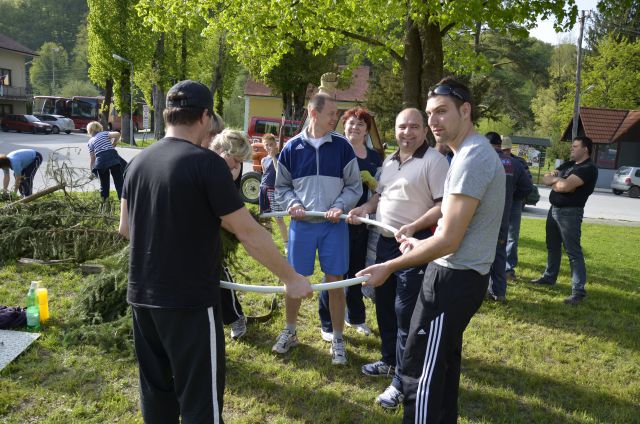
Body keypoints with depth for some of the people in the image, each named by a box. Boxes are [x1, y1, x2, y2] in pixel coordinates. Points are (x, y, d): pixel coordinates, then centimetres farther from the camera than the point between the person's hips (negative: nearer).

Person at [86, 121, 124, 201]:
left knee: (104, 185, 17)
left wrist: (91, 172, 30)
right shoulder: (104, 133, 18)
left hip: (101, 161, 1)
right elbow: (117, 134, 0)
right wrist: (113, 145, 14)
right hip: (113, 158, -1)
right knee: (119, 183, -2)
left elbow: (92, 159, 19)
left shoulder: (90, 142, 20)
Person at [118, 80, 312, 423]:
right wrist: (292, 278, -5)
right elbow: (248, 233, -14)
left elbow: (125, 228, 14)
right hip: (189, 301, -7)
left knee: (156, 391, 20)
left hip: (142, 296, 7)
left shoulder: (138, 162, 5)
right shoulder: (206, 163, -15)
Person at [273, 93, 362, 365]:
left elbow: (354, 186, 3)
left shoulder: (342, 146, -1)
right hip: (301, 223, 1)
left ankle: (338, 340, 19)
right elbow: (281, 186, 9)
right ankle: (289, 332, 29)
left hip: (333, 224, 0)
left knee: (335, 281, 3)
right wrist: (292, 203, -9)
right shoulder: (292, 148, 1)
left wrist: (339, 206, -13)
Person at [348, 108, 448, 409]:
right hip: (385, 241, 8)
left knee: (406, 313, -4)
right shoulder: (389, 161, 13)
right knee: (384, 305, 18)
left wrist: (413, 227, -28)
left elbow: (444, 206, -18)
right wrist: (365, 208, 4)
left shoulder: (434, 160, -12)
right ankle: (390, 361, 37)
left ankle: (402, 382, 8)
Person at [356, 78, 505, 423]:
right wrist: (422, 244, 21)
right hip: (464, 275, 11)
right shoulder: (476, 152, 13)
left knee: (420, 372, -3)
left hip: (453, 278, -11)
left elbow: (449, 240, -23)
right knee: (443, 363, 22)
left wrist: (390, 267, -18)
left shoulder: (471, 158, -20)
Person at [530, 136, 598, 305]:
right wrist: (558, 180, -9)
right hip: (554, 209, 9)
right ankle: (549, 277, 34)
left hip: (570, 213, -9)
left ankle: (578, 290, -6)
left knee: (573, 251, -8)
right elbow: (546, 178, 11)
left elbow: (566, 186, -24)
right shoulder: (568, 164, 15)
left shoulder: (588, 168, -13)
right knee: (552, 246, 19)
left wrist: (555, 181, -3)